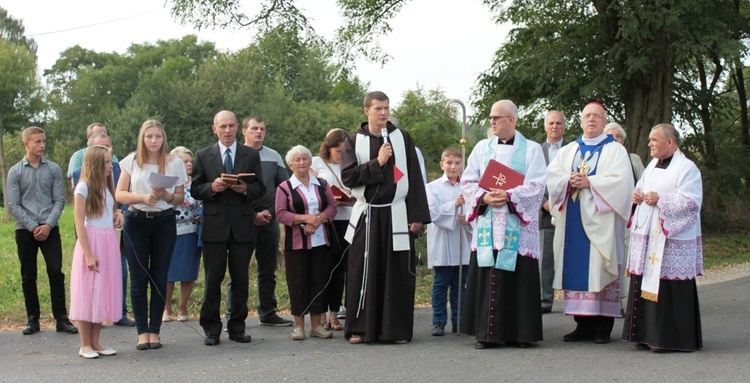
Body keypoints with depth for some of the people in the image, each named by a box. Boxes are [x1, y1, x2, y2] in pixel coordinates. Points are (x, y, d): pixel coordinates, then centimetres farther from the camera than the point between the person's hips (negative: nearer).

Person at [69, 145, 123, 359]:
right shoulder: (84, 188, -8)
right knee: (87, 293, -1)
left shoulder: (107, 187, 12)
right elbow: (79, 223, -12)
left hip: (110, 243, 7)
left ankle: (95, 343, 14)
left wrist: (118, 215, -1)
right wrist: (88, 254, -17)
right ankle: (85, 345, 4)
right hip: (92, 241, -7)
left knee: (103, 293, 8)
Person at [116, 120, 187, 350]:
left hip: (164, 222, 0)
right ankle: (142, 331, 6)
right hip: (136, 223, 0)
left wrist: (166, 195, -14)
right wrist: (143, 197, -15)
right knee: (138, 278, 0)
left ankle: (155, 330, 9)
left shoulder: (175, 163, 4)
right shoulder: (131, 161, 3)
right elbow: (120, 194, 1)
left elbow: (180, 197, 7)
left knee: (159, 278, 2)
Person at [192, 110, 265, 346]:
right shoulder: (203, 156, 8)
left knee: (241, 278, 5)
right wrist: (211, 187, -14)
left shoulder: (251, 155, 9)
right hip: (214, 226, -1)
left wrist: (246, 189, -13)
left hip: (242, 226, 1)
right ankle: (211, 329, 7)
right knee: (213, 278, 0)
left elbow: (260, 189, 7)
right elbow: (195, 190, 5)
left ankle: (237, 327, 14)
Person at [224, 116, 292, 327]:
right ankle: (233, 316, 2)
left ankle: (268, 313, 18)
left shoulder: (274, 156, 11)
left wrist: (270, 211, -4)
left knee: (268, 270, 10)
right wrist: (253, 215, -11)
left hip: (269, 220, 4)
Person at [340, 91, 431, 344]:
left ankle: (397, 328, 9)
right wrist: (377, 162, -14)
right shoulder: (354, 141, 4)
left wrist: (417, 215, -4)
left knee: (398, 273, 1)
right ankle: (360, 329, 9)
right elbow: (348, 176, -7)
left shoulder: (402, 138, 4)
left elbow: (415, 178, 2)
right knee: (363, 273, 2)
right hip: (367, 216, 0)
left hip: (397, 215, 0)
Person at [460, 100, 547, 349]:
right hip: (487, 224, 3)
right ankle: (487, 333, 5)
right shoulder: (482, 148, 13)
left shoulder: (531, 149, 4)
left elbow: (536, 187, -5)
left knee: (518, 279, -3)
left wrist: (509, 196, -18)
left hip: (517, 226, -3)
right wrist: (484, 197, -10)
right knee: (486, 279, 0)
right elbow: (467, 181, 8)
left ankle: (519, 333, 5)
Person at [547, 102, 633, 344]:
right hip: (573, 222, 4)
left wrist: (589, 182, -15)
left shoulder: (615, 150, 6)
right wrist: (569, 181, -12)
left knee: (599, 270, -7)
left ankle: (603, 327, -4)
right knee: (576, 271, 1)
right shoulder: (567, 151, 19)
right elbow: (551, 177, 8)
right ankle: (583, 325, 7)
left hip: (600, 221, -4)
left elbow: (620, 180, -8)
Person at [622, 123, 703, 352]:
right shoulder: (652, 165, 18)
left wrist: (660, 199, -19)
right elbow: (641, 189, 27)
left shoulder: (686, 168, -7)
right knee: (646, 285, 8)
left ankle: (671, 338, -2)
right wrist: (637, 195, 5)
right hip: (646, 238, 8)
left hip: (671, 241, -8)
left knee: (668, 289, -8)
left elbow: (691, 201, -16)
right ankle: (648, 334, 14)